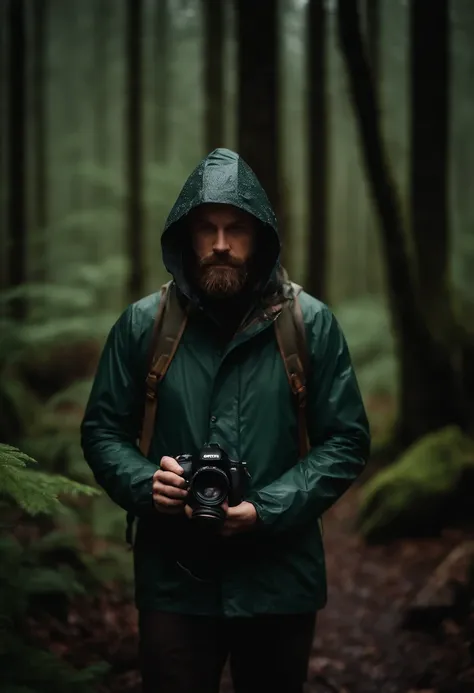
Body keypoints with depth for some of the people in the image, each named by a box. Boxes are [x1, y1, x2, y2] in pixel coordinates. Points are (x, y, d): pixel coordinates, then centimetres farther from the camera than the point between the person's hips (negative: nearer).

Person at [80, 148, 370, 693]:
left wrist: (266, 511, -14)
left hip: (280, 581, 1)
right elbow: (102, 431, 9)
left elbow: (346, 441, -1)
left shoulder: (310, 323, -1)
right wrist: (145, 484, -13)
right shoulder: (142, 324, 1)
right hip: (173, 581, 0)